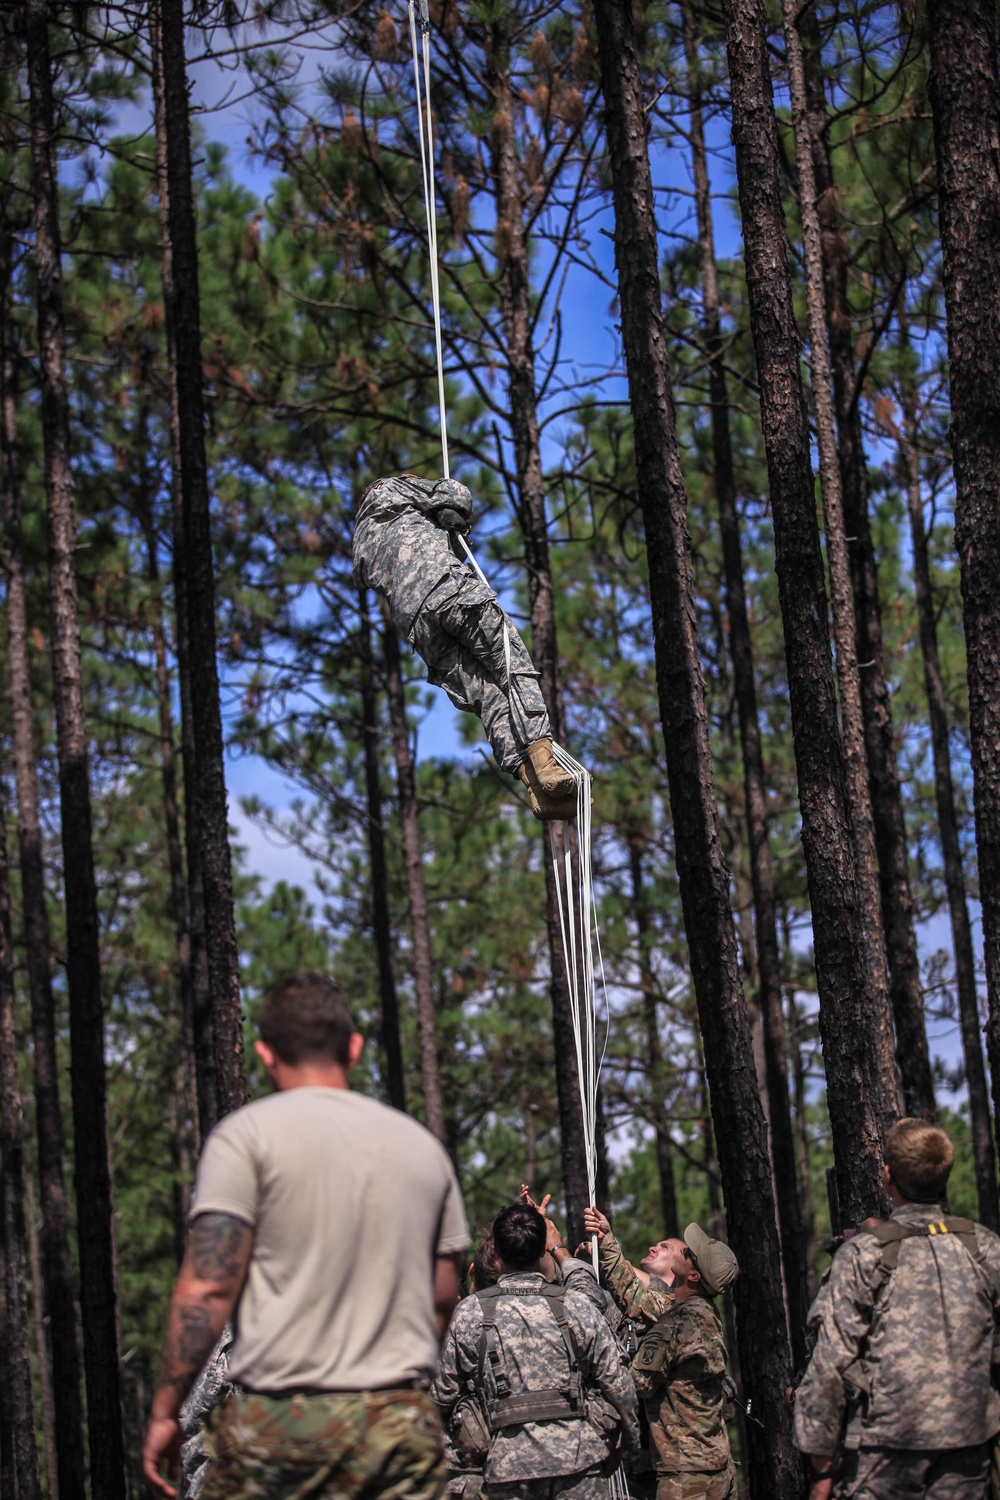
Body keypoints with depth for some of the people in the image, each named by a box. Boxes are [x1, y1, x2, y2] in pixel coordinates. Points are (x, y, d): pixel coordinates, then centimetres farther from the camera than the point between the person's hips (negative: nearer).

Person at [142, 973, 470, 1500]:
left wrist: (165, 1411, -3)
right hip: (403, 1425, 4)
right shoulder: (422, 1144, 13)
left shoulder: (247, 1134, -3)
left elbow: (207, 1286, -10)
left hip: (279, 1419, -4)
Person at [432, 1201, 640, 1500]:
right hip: (576, 1455, 0)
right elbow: (615, 1382, 5)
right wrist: (632, 1432, 22)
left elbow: (444, 1392, 7)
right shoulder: (577, 1306, 0)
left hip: (509, 1462, 0)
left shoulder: (471, 1312, -1)